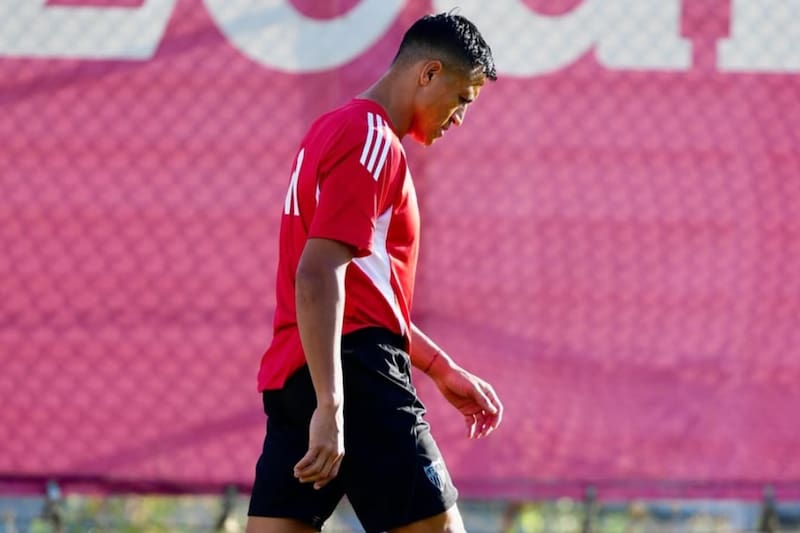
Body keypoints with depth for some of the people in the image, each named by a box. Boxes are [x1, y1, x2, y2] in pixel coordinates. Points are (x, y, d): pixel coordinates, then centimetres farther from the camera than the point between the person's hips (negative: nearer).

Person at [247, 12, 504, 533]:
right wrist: (330, 407, -26)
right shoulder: (373, 143, -9)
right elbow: (317, 277, -20)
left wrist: (440, 368, 30)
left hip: (290, 374, 10)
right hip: (355, 370, -10)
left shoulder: (335, 130, 22)